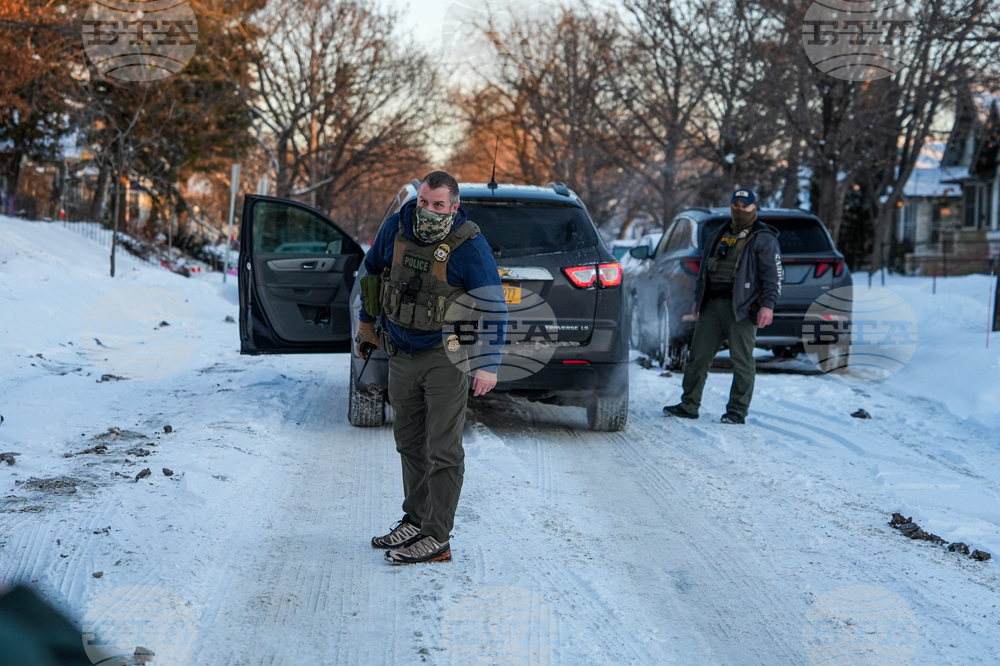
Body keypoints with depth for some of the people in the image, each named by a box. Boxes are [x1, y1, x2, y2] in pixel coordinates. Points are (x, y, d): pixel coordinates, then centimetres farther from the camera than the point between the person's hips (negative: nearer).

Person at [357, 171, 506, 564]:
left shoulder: (469, 245, -18)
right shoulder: (396, 228, -3)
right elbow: (372, 272, 16)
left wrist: (488, 365, -18)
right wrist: (367, 325, 22)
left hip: (445, 357, -6)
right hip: (401, 354, 6)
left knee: (442, 450, -4)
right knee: (409, 443, 16)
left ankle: (437, 539, 1)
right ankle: (415, 520, 30)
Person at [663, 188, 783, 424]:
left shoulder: (763, 238, 1)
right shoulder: (721, 235, 21)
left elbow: (774, 274, -5)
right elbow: (705, 268, 27)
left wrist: (768, 305, -16)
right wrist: (698, 300, 22)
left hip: (741, 307, -6)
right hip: (712, 304, 6)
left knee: (742, 359, -3)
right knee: (698, 355, 5)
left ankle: (737, 411, 4)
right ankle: (689, 405, 12)